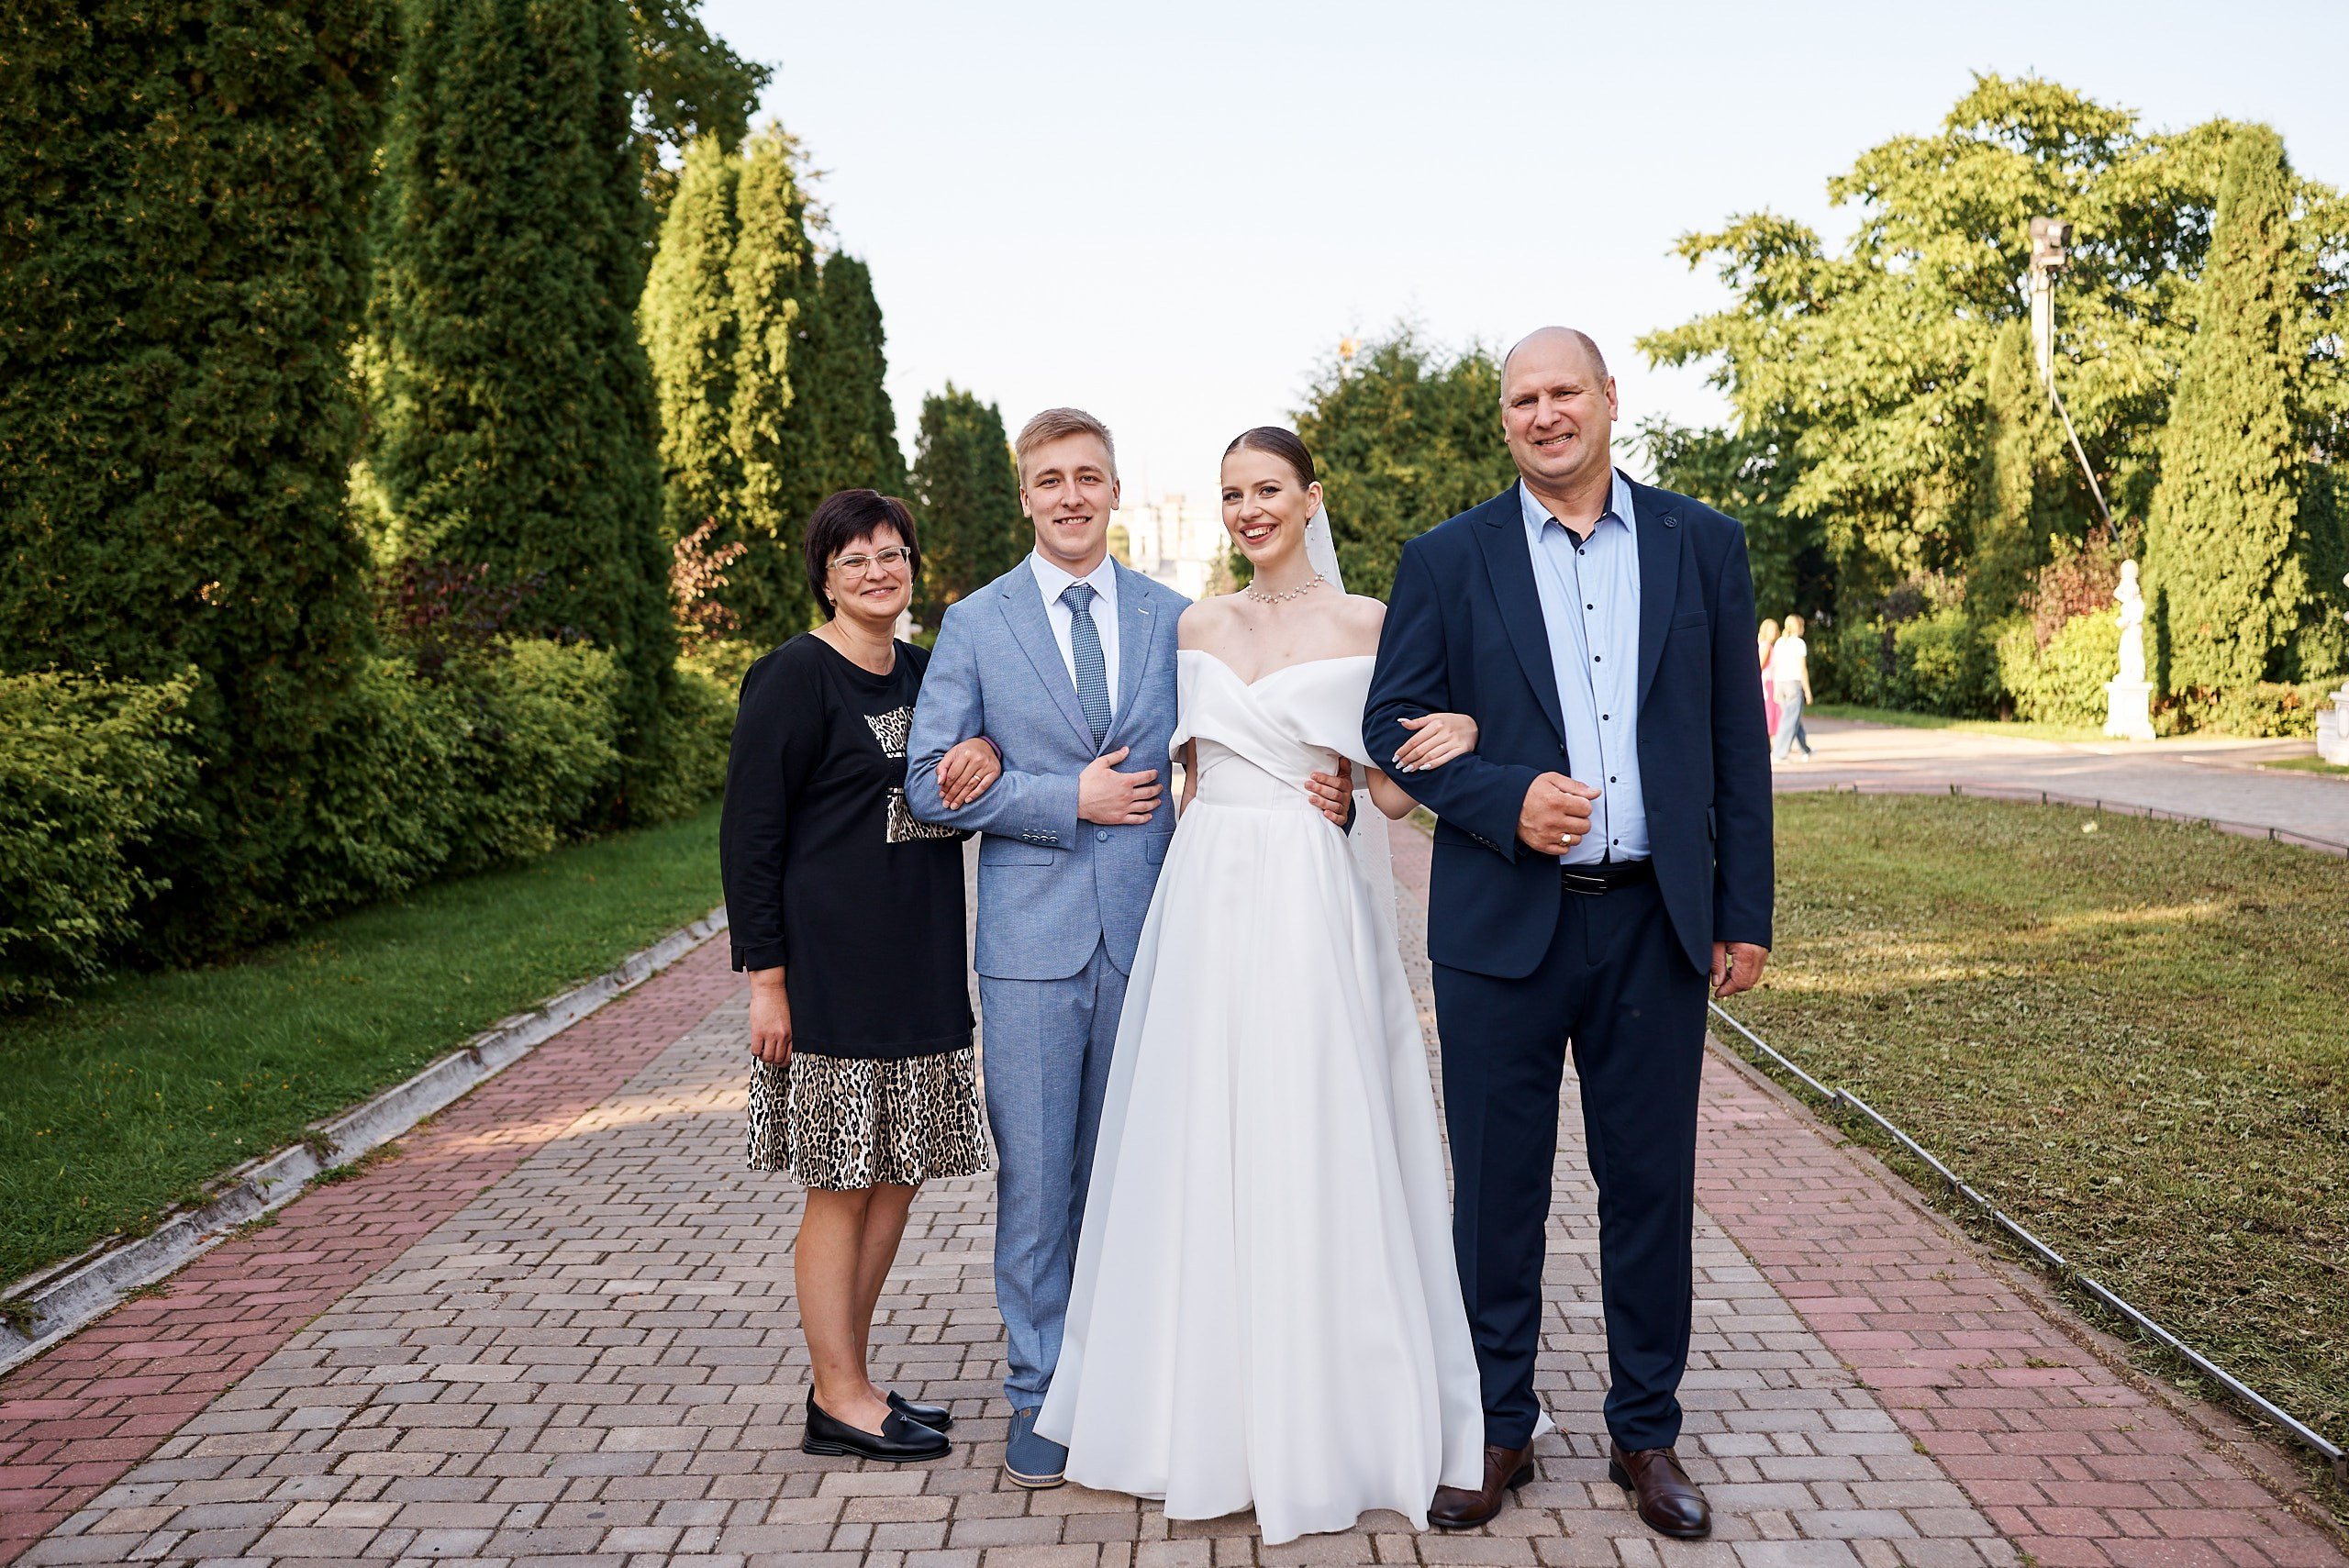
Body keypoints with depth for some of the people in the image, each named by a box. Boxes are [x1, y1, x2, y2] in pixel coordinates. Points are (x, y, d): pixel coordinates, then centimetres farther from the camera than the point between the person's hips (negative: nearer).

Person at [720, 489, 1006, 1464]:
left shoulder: (923, 672, 13)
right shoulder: (796, 677, -8)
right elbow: (749, 832, -10)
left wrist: (988, 749, -11)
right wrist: (766, 978, -14)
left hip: (920, 964, 8)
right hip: (834, 965, -8)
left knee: (898, 1174, 12)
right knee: (842, 1184, 1)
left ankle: (850, 1379, 26)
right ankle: (838, 1401, 15)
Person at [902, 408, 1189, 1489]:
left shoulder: (1173, 618, 8)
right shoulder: (975, 624, 3)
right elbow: (932, 785, -2)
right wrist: (1068, 799, -11)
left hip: (1148, 933, 2)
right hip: (1032, 941, -1)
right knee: (1035, 1175, 5)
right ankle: (1040, 1389, 20)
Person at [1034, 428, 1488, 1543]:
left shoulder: (1363, 623, 0)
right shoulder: (1197, 627, 12)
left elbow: (1392, 793, 1)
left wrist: (1456, 740, -18)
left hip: (1310, 908, -4)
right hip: (1204, 901, 4)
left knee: (1312, 1156, 1)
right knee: (1201, 1152, 9)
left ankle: (1326, 1418, 19)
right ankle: (1215, 1409, 26)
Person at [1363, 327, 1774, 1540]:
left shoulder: (1702, 545, 6)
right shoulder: (1448, 560, 2)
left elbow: (1737, 742, 6)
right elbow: (1393, 723, 1)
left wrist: (1745, 913, 4)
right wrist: (1506, 798, -16)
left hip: (1657, 923, 1)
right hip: (1503, 926, -1)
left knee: (1650, 1184, 11)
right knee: (1497, 1191, 9)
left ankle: (1646, 1434, 29)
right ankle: (1497, 1432, 26)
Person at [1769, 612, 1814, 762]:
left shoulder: (1780, 642, 10)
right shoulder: (1799, 643, -8)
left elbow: (1774, 667, 10)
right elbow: (1802, 669, -11)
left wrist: (1776, 689, 14)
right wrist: (1808, 691, -6)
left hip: (1780, 683, 7)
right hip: (1795, 683, -7)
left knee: (1793, 718, 15)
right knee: (1790, 720, -5)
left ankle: (1806, 751, 23)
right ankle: (1779, 754, -10)